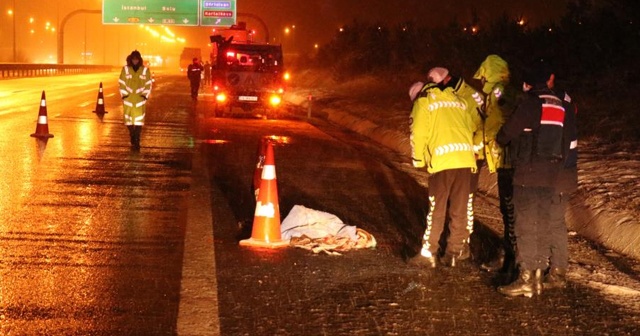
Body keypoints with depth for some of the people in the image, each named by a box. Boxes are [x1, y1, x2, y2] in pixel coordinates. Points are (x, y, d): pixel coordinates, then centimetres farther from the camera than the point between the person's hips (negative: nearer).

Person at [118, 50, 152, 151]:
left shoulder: (145, 70, 3)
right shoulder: (125, 69, 4)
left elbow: (148, 84, 6)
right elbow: (121, 83, 7)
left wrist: (145, 95, -2)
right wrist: (123, 94, 0)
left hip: (140, 99, -1)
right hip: (128, 99, 2)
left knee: (139, 120, -11)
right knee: (129, 120, 6)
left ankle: (137, 142, -11)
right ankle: (133, 139, 21)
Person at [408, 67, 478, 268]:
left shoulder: (423, 101, 6)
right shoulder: (457, 100, 22)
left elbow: (418, 134, -1)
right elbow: (471, 127, 16)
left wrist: (419, 161, 10)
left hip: (442, 161, -4)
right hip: (465, 159, 4)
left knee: (436, 210, 2)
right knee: (460, 211, 10)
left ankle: (428, 254, 5)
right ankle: (453, 254, 14)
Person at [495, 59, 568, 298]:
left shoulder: (531, 103, -12)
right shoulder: (558, 104, 11)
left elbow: (508, 131, -8)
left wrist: (499, 141, 13)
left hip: (529, 173, -8)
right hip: (551, 172, 8)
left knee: (526, 226, -5)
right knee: (542, 225, 11)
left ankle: (525, 280, -5)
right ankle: (537, 277, 16)